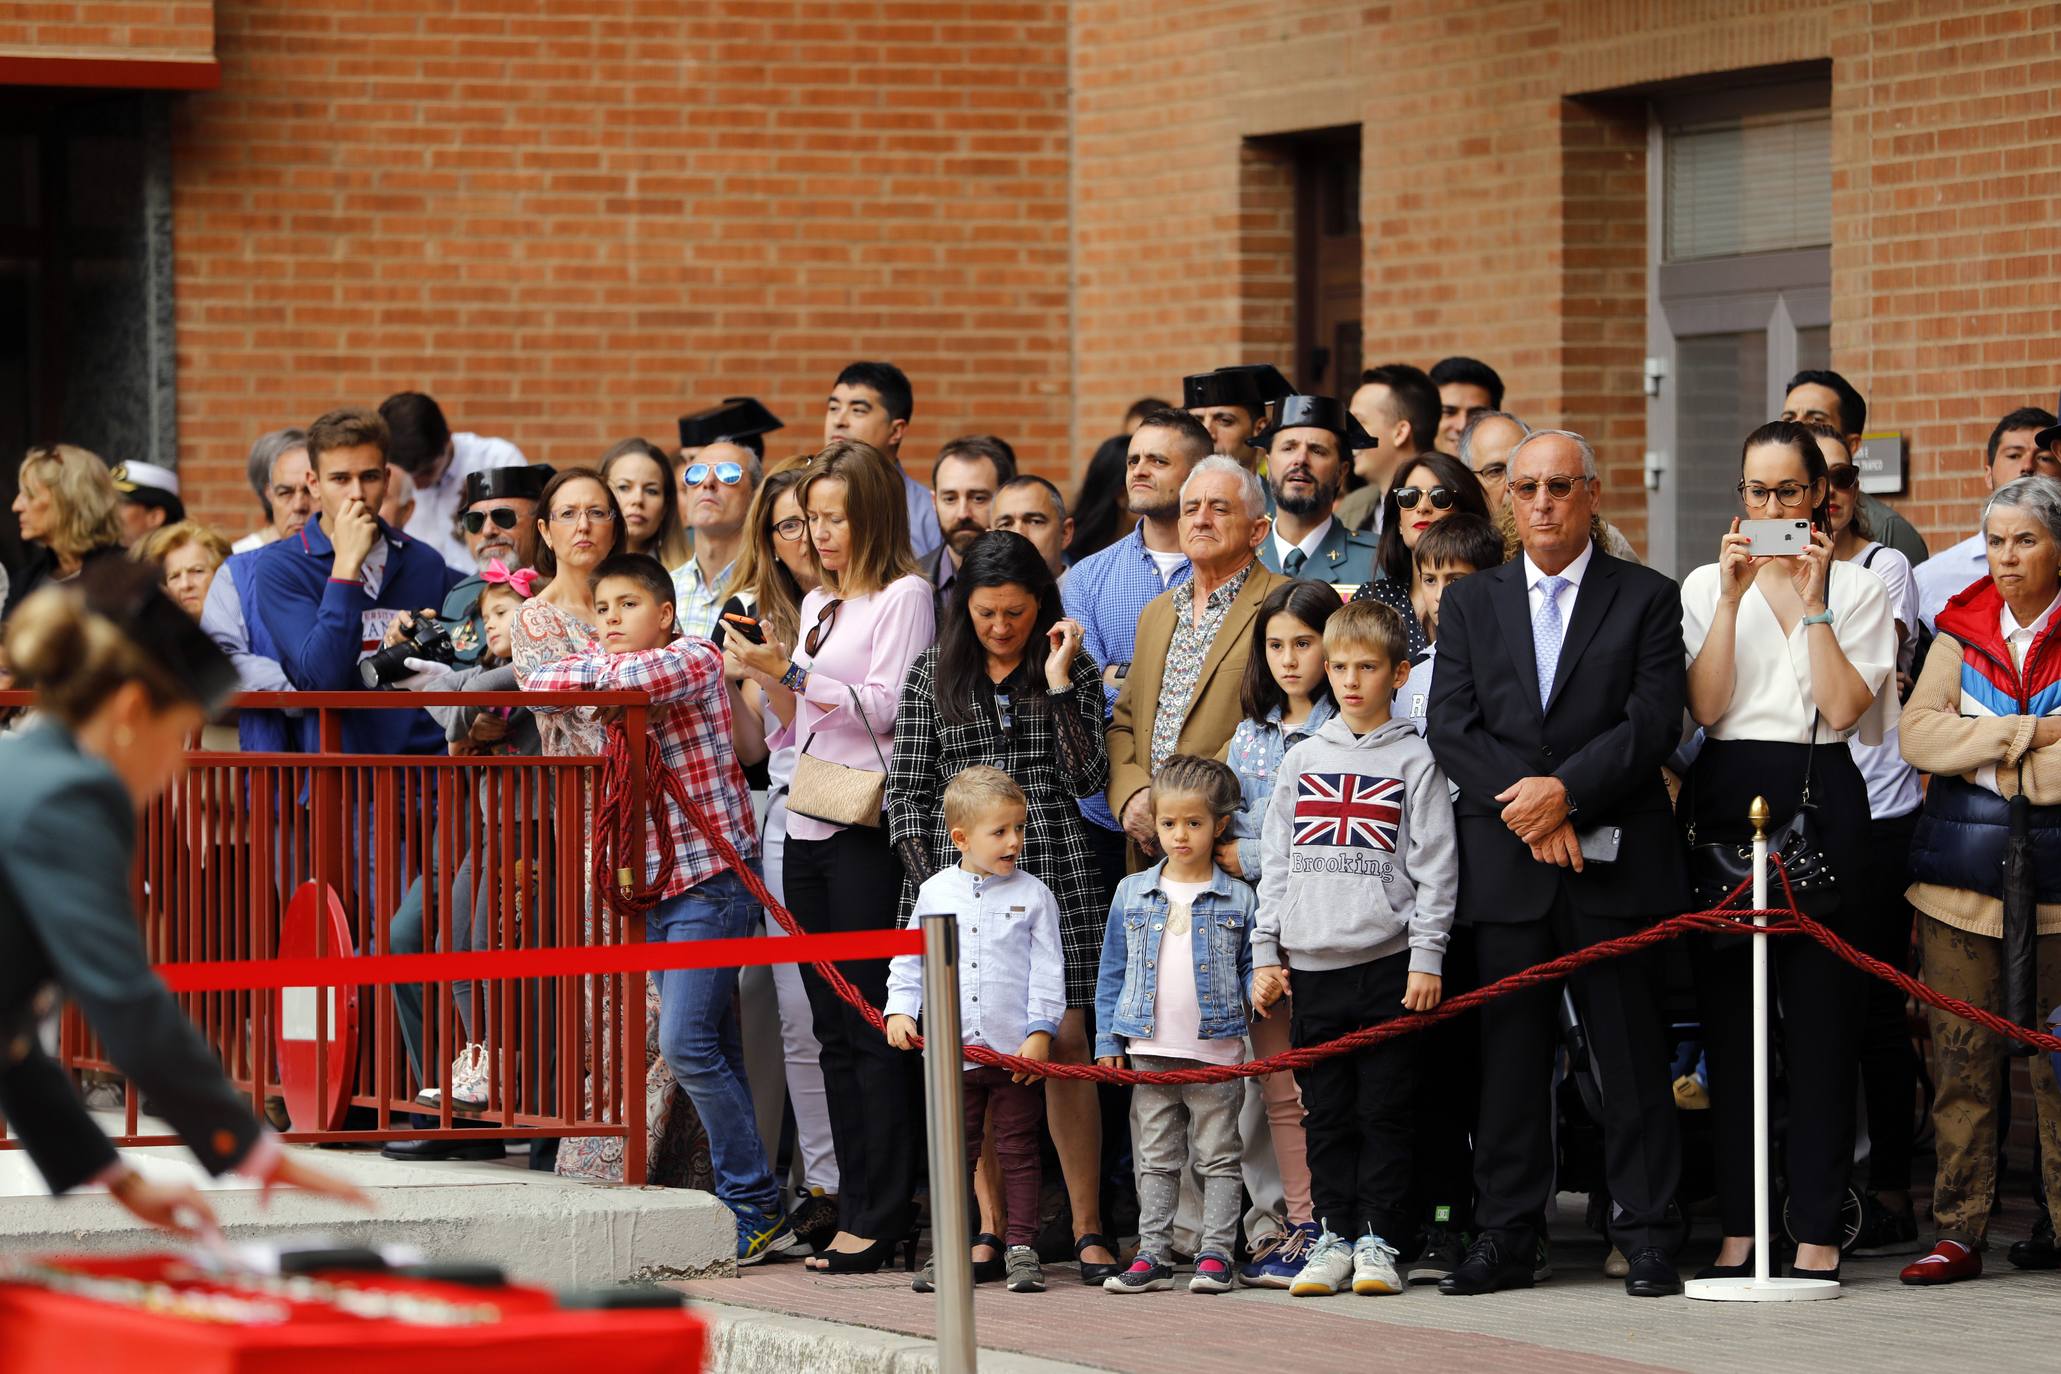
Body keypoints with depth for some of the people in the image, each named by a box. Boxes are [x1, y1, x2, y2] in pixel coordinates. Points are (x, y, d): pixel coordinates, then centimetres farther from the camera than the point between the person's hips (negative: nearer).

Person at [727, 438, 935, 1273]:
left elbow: (886, 706, -14)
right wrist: (759, 674, 8)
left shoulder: (904, 596, -5)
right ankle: (857, 1208, 10)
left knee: (874, 1026, -7)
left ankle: (880, 1216, -6)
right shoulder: (818, 603, 19)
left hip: (869, 828, -8)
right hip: (809, 825, 8)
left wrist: (792, 673, -18)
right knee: (835, 1030, 8)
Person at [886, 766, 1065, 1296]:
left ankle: (1022, 1247, 9)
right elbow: (909, 960, 13)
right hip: (954, 1049, 2)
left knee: (1018, 1151, 4)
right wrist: (900, 1012, 0)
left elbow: (1047, 969, -1)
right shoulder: (934, 893, 5)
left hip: (1017, 1052, -2)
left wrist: (1040, 1032, -9)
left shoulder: (1033, 896, 0)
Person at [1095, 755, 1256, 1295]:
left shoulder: (1237, 899, 1)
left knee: (1218, 1158, 2)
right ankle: (1152, 1257, 9)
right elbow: (1112, 972, 10)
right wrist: (1107, 1042, 6)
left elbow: (1251, 967, 7)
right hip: (1149, 1053, 2)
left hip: (1216, 1050, -2)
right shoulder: (1132, 894, 7)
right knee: (1156, 1159, 6)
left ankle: (1215, 1254, 6)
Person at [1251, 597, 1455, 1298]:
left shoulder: (1415, 761, 1)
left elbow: (1435, 867, -2)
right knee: (1325, 1114, 6)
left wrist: (1426, 958, -8)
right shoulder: (1303, 760, 13)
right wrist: (1266, 953, 8)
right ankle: (1333, 1235, 11)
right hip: (1311, 965, 4)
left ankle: (1380, 1239, 3)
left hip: (1388, 962, -4)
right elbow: (1275, 863, 14)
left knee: (1386, 1110, -1)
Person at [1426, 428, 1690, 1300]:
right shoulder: (1470, 603, 14)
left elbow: (1654, 723, -4)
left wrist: (1566, 789, -16)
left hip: (1616, 863, -2)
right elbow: (1450, 727, 4)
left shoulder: (1646, 599, 6)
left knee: (1631, 1055, -2)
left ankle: (1645, 1238, 2)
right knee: (1510, 1055, 4)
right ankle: (1507, 1240, 9)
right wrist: (1526, 809, -10)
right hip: (1504, 865, 2)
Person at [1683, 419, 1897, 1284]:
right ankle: (1737, 1227, 8)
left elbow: (1843, 707, -6)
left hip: (1818, 798, -2)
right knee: (1727, 1016, 3)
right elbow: (1705, 706, -2)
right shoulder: (1706, 587, 10)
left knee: (1820, 1013, -4)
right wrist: (1735, 596, -8)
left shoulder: (1856, 589, 7)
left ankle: (1818, 1231, -2)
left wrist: (1811, 600, -8)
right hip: (1723, 797, 2)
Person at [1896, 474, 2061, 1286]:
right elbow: (1917, 734, 2)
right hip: (1960, 866, 3)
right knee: (1961, 1055, 1)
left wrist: (1979, 752, -7)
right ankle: (1959, 1229, 3)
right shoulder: (1962, 626, 12)